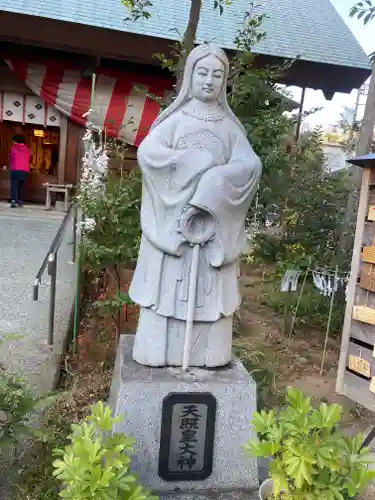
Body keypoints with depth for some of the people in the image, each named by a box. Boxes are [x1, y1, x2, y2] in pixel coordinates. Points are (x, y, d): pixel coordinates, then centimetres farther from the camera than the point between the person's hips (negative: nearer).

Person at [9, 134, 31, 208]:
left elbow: (11, 159, 10)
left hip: (15, 170, -3)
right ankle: (20, 201, 9)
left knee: (14, 185, -5)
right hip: (25, 171, 3)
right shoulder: (27, 150, 8)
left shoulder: (14, 148, 1)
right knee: (22, 186, 11)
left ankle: (13, 200, -18)